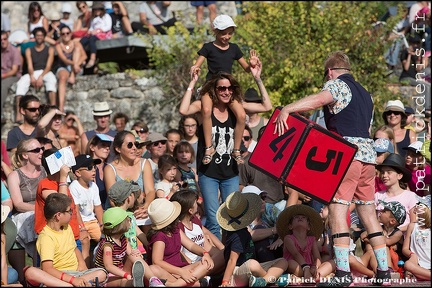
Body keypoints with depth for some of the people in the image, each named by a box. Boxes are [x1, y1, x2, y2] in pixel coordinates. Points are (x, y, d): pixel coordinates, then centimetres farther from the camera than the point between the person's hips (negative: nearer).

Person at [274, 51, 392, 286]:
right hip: (368, 153, 8)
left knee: (337, 208, -11)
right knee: (367, 211, 12)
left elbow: (319, 99, -22)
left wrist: (286, 109, -32)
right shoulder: (364, 93, 26)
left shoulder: (336, 84, 0)